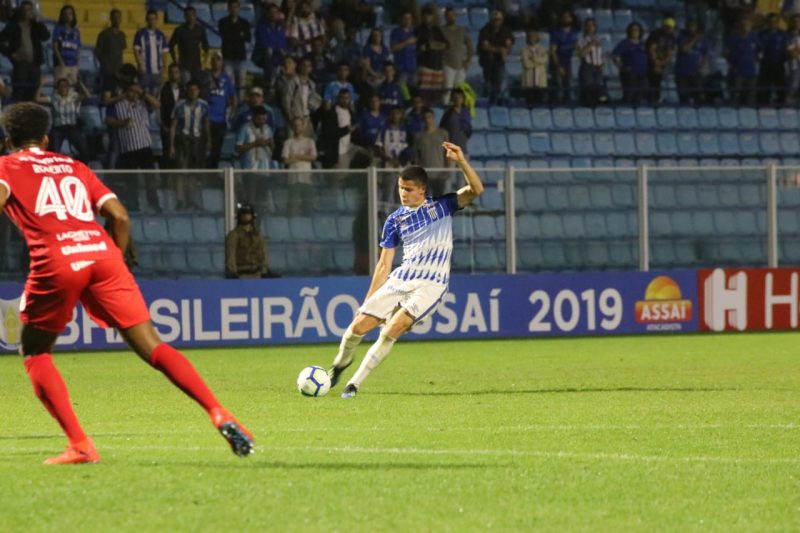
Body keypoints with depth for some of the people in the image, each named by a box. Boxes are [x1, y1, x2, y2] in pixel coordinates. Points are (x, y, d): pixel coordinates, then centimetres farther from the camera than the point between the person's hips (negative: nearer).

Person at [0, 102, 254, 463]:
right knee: (152, 347, 4)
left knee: (35, 353, 16)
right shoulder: (74, 167, 28)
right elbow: (119, 216, 17)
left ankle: (79, 446, 2)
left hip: (55, 261, -3)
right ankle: (219, 415, -12)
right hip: (101, 253, 3)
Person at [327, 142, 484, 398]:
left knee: (393, 329, -23)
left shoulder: (442, 206, 4)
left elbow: (475, 190, -10)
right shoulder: (395, 220, 9)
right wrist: (368, 301, 8)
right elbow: (384, 265, 11)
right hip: (399, 280, 3)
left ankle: (355, 383, -14)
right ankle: (340, 363, 28)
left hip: (431, 285, -3)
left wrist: (461, 162, -24)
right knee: (359, 325, -5)